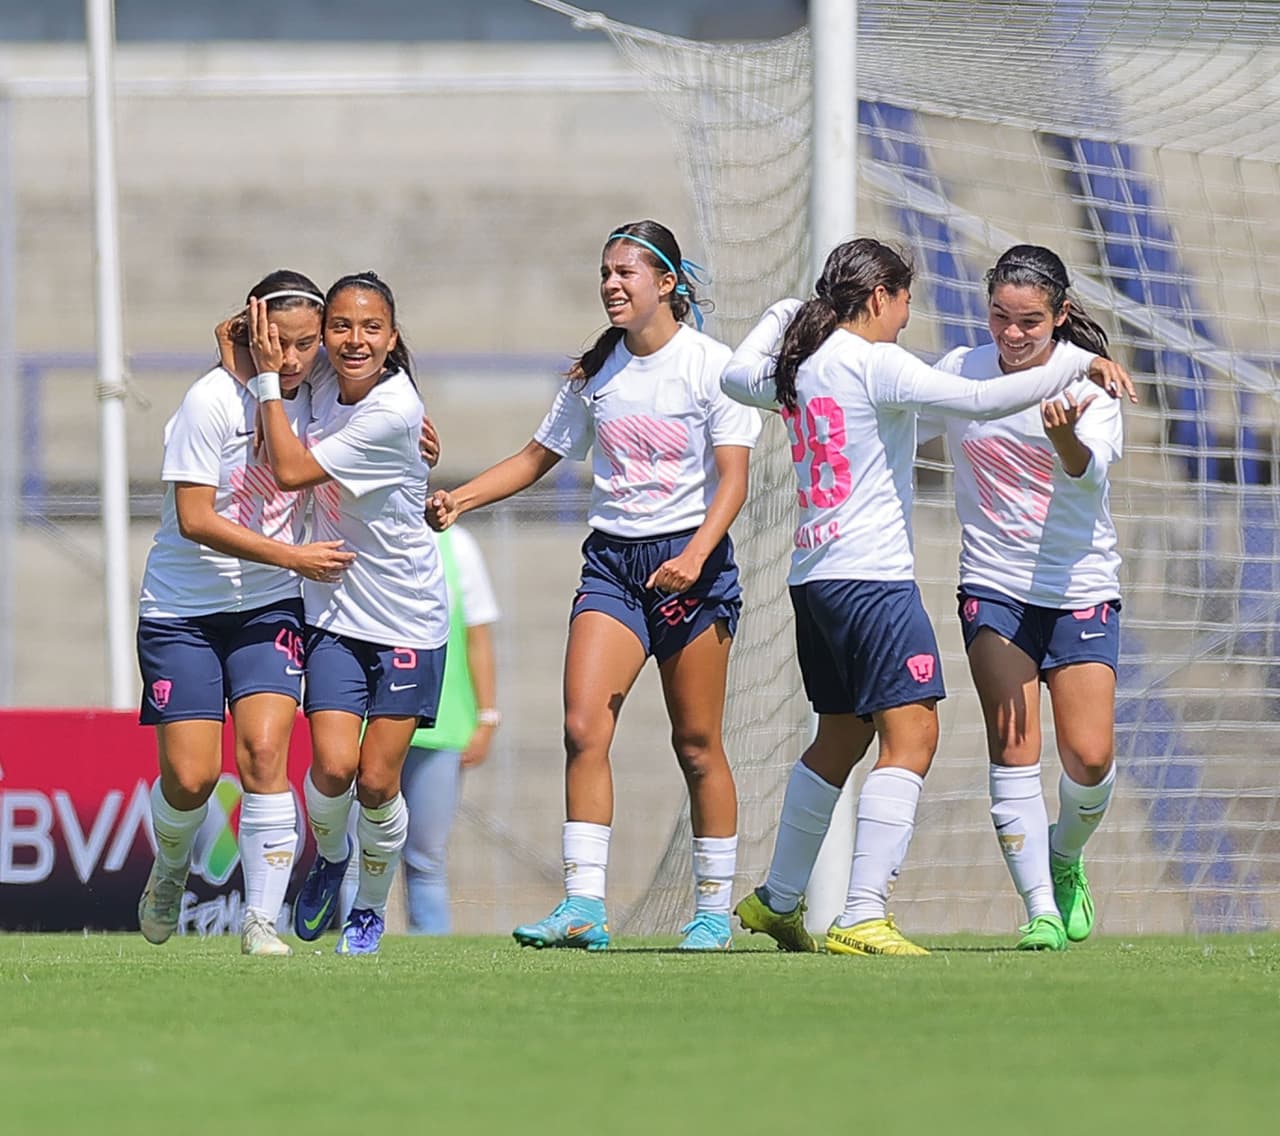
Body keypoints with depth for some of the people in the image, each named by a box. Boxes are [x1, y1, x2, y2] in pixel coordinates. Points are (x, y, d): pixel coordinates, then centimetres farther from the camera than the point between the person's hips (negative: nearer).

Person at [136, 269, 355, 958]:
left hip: (269, 607, 3)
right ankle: (170, 870, 26)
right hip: (181, 609, -3)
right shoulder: (211, 401, -17)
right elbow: (196, 519, -18)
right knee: (190, 777, -8)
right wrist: (294, 557, -19)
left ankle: (262, 920, -10)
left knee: (263, 752, -16)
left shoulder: (313, 392, -1)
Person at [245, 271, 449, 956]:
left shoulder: (394, 413, -23)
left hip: (407, 619, -4)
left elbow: (291, 471, -21)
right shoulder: (323, 384, -4)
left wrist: (269, 378, -16)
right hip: (335, 611, 4)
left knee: (377, 782, -3)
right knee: (333, 766, -11)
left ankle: (370, 908, 21)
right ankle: (329, 858, 21)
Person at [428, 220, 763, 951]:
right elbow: (538, 458, 20)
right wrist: (459, 500, 7)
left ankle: (714, 911, 11)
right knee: (584, 726, -13)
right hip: (612, 560, 4)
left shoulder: (711, 365, -4)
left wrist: (695, 554, -25)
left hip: (693, 559, -4)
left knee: (696, 742, 0)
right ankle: (584, 906, -17)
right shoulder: (595, 374, 11)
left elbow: (733, 479, -10)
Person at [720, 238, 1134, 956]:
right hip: (873, 575, -9)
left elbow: (738, 375, 35)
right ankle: (863, 917, -22)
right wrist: (1077, 367, -13)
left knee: (842, 737, 22)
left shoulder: (801, 368, 12)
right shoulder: (874, 363, -11)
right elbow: (978, 401, -20)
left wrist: (784, 315, 44)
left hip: (814, 575, 9)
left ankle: (778, 901, 30)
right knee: (911, 736, -12)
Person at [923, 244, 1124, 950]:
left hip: (1080, 587, -1)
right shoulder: (959, 371, 0)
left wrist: (1065, 437, -46)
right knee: (1012, 750, -11)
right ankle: (1040, 909, -7)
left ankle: (1065, 859, 24)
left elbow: (1091, 469, -23)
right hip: (993, 587, 1)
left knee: (1090, 757, -7)